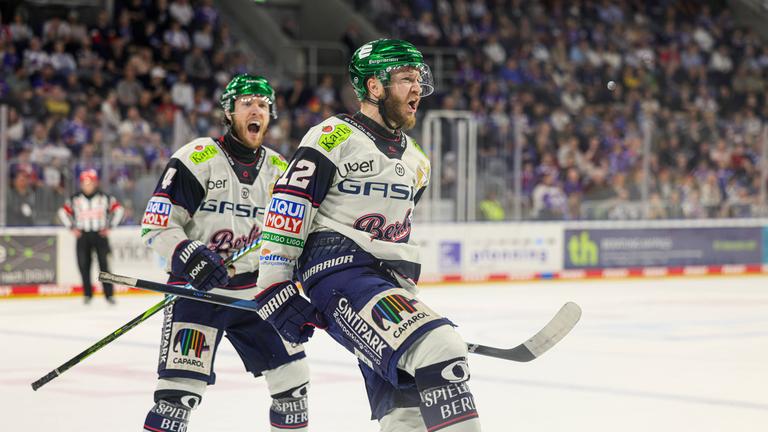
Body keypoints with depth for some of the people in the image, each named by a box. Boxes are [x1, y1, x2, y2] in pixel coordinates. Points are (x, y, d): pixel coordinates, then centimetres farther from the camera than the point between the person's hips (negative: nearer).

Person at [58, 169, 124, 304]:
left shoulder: (104, 197, -2)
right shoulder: (75, 199, 2)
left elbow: (118, 210, 3)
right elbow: (63, 212, 10)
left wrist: (109, 226, -1)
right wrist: (72, 227, 3)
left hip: (100, 234, -2)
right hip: (82, 236, 2)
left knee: (104, 264, -6)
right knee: (83, 265, 0)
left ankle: (109, 294, -3)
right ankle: (87, 294, 11)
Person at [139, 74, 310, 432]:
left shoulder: (279, 170, 10)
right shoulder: (196, 158, -9)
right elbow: (157, 226, -12)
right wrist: (189, 255, -28)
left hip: (254, 291, 6)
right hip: (197, 288, -6)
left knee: (293, 379, 6)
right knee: (180, 389, -16)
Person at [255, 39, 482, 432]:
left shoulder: (416, 162, 20)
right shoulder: (333, 138, -5)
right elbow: (285, 211, -9)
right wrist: (274, 288, -13)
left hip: (390, 283, 9)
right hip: (338, 271, -9)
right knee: (438, 352, -27)